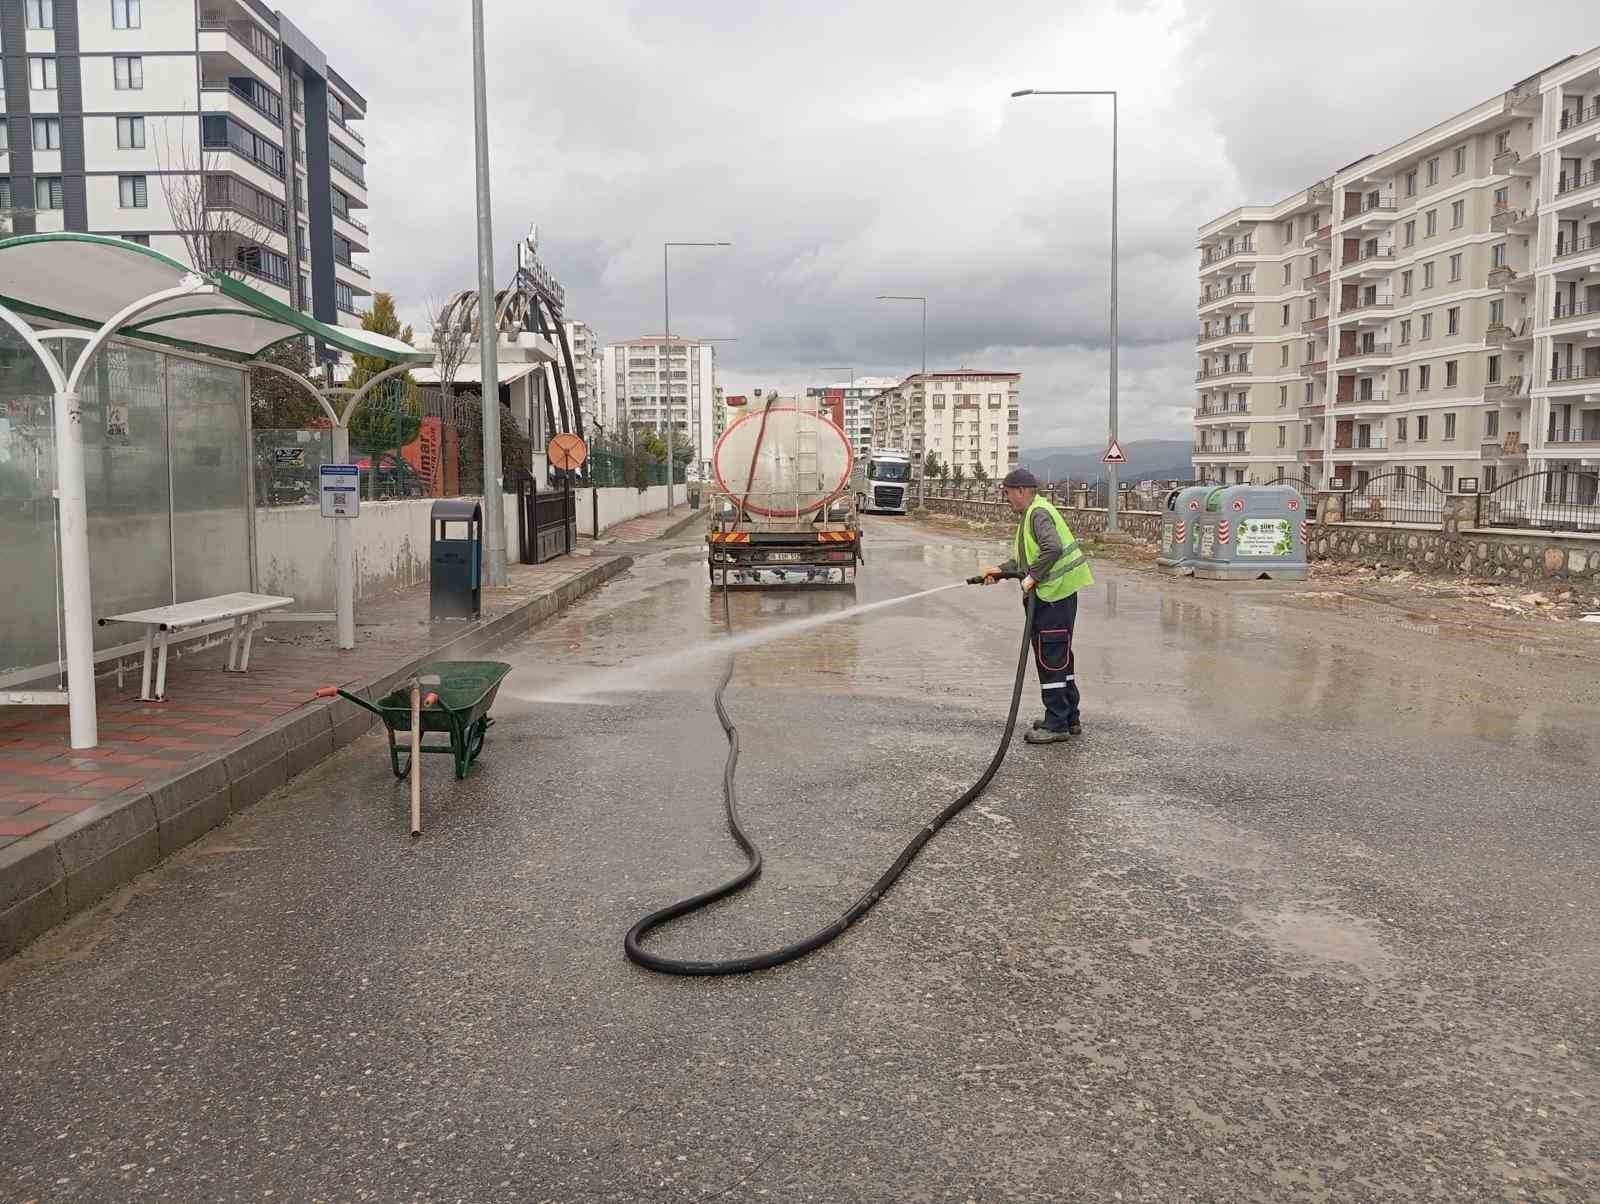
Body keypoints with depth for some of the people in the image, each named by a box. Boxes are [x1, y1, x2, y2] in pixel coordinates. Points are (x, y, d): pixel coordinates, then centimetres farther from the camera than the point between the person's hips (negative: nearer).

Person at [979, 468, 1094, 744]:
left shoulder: (1038, 513, -15)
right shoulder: (1033, 513, 19)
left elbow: (1052, 549, -30)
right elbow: (1026, 557, 22)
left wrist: (1032, 577, -24)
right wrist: (1001, 571, 10)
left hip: (1053, 597, -11)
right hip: (1059, 594, 11)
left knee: (1050, 659, -5)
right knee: (1061, 657, 18)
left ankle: (1056, 724, 1)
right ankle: (1070, 718, 28)